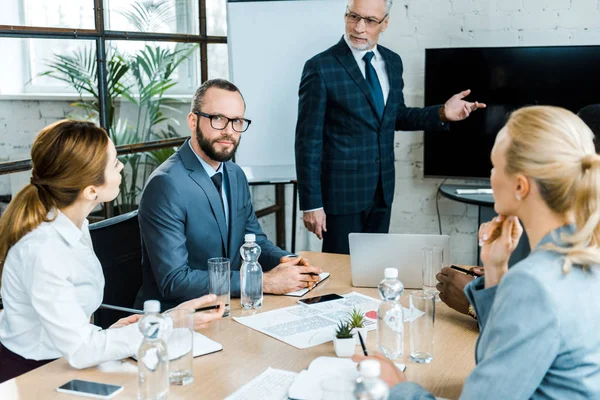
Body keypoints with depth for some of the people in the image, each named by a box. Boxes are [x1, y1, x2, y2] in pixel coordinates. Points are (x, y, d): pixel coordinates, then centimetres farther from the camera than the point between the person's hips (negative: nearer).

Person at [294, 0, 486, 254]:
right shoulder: (321, 68, -13)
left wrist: (441, 114, 1)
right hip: (342, 190, -5)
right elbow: (308, 140, -12)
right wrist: (311, 203, -14)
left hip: (382, 189, 6)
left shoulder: (392, 62, 6)